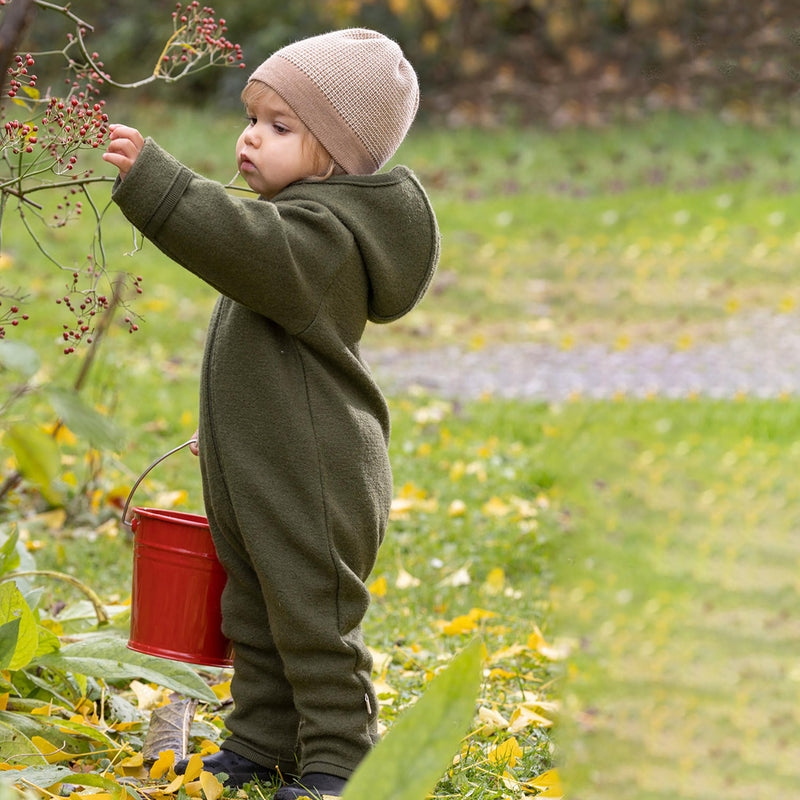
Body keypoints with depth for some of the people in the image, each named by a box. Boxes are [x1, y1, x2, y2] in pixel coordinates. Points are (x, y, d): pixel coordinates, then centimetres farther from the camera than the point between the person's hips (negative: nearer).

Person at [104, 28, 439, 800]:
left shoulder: (327, 230, -20)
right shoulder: (300, 223, 14)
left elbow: (251, 247, -40)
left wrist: (152, 179, -47)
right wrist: (225, 426, 28)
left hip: (314, 482, -10)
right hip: (255, 475, 10)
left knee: (314, 621, -1)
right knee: (256, 619, 18)